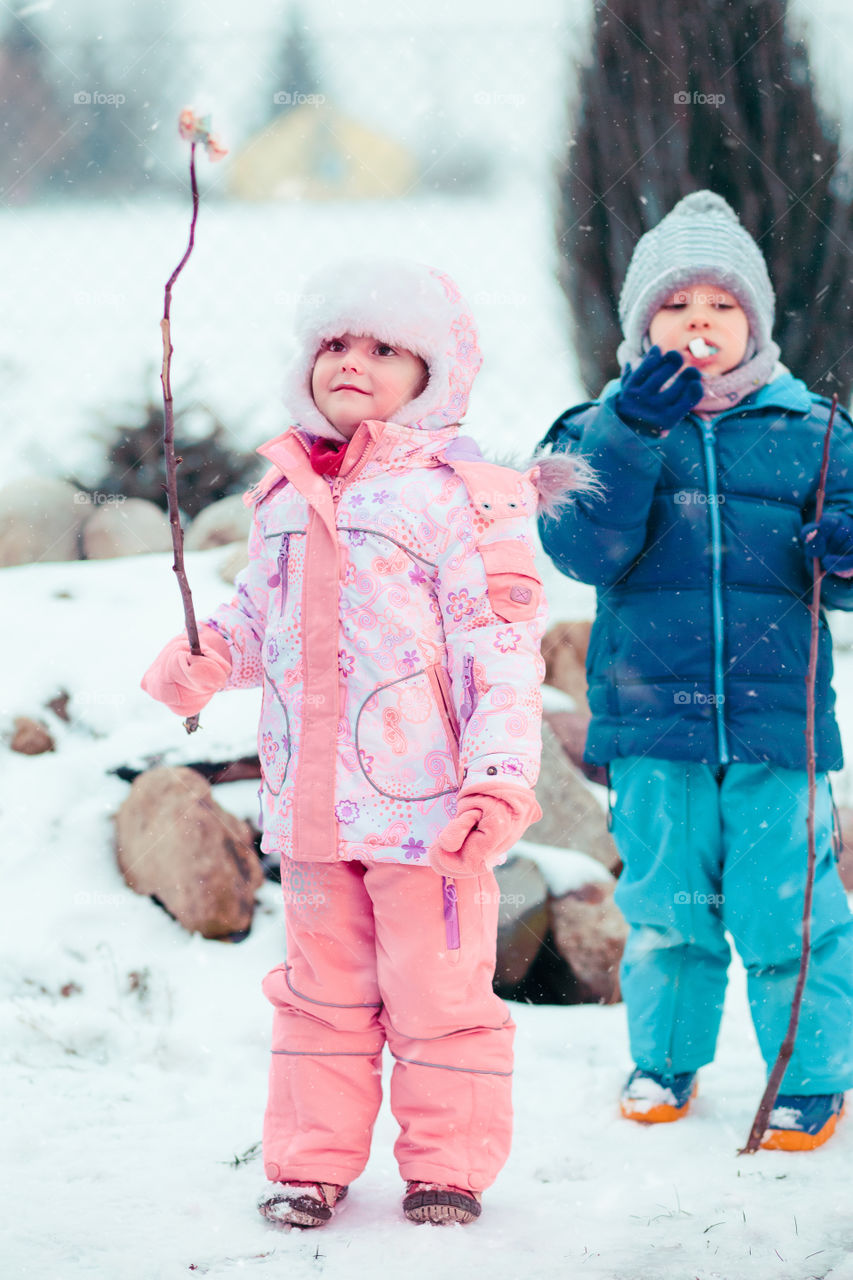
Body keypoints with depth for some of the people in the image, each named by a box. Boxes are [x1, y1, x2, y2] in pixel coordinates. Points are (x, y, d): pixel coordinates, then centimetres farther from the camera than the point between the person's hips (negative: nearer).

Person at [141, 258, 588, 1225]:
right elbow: (258, 613, 24)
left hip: (424, 797, -6)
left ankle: (448, 1163, 16)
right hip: (309, 799, 6)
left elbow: (499, 645, -11)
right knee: (322, 985, 14)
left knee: (436, 988, 2)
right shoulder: (286, 492, 11)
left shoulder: (458, 492, -8)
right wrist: (207, 656, 2)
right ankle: (312, 1160, 23)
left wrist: (500, 772, -18)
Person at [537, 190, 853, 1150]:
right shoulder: (603, 429, 3)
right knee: (664, 900, 9)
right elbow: (584, 549, -12)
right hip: (652, 715, 1)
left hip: (776, 716, 0)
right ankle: (664, 1057, 28)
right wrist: (630, 432, -21)